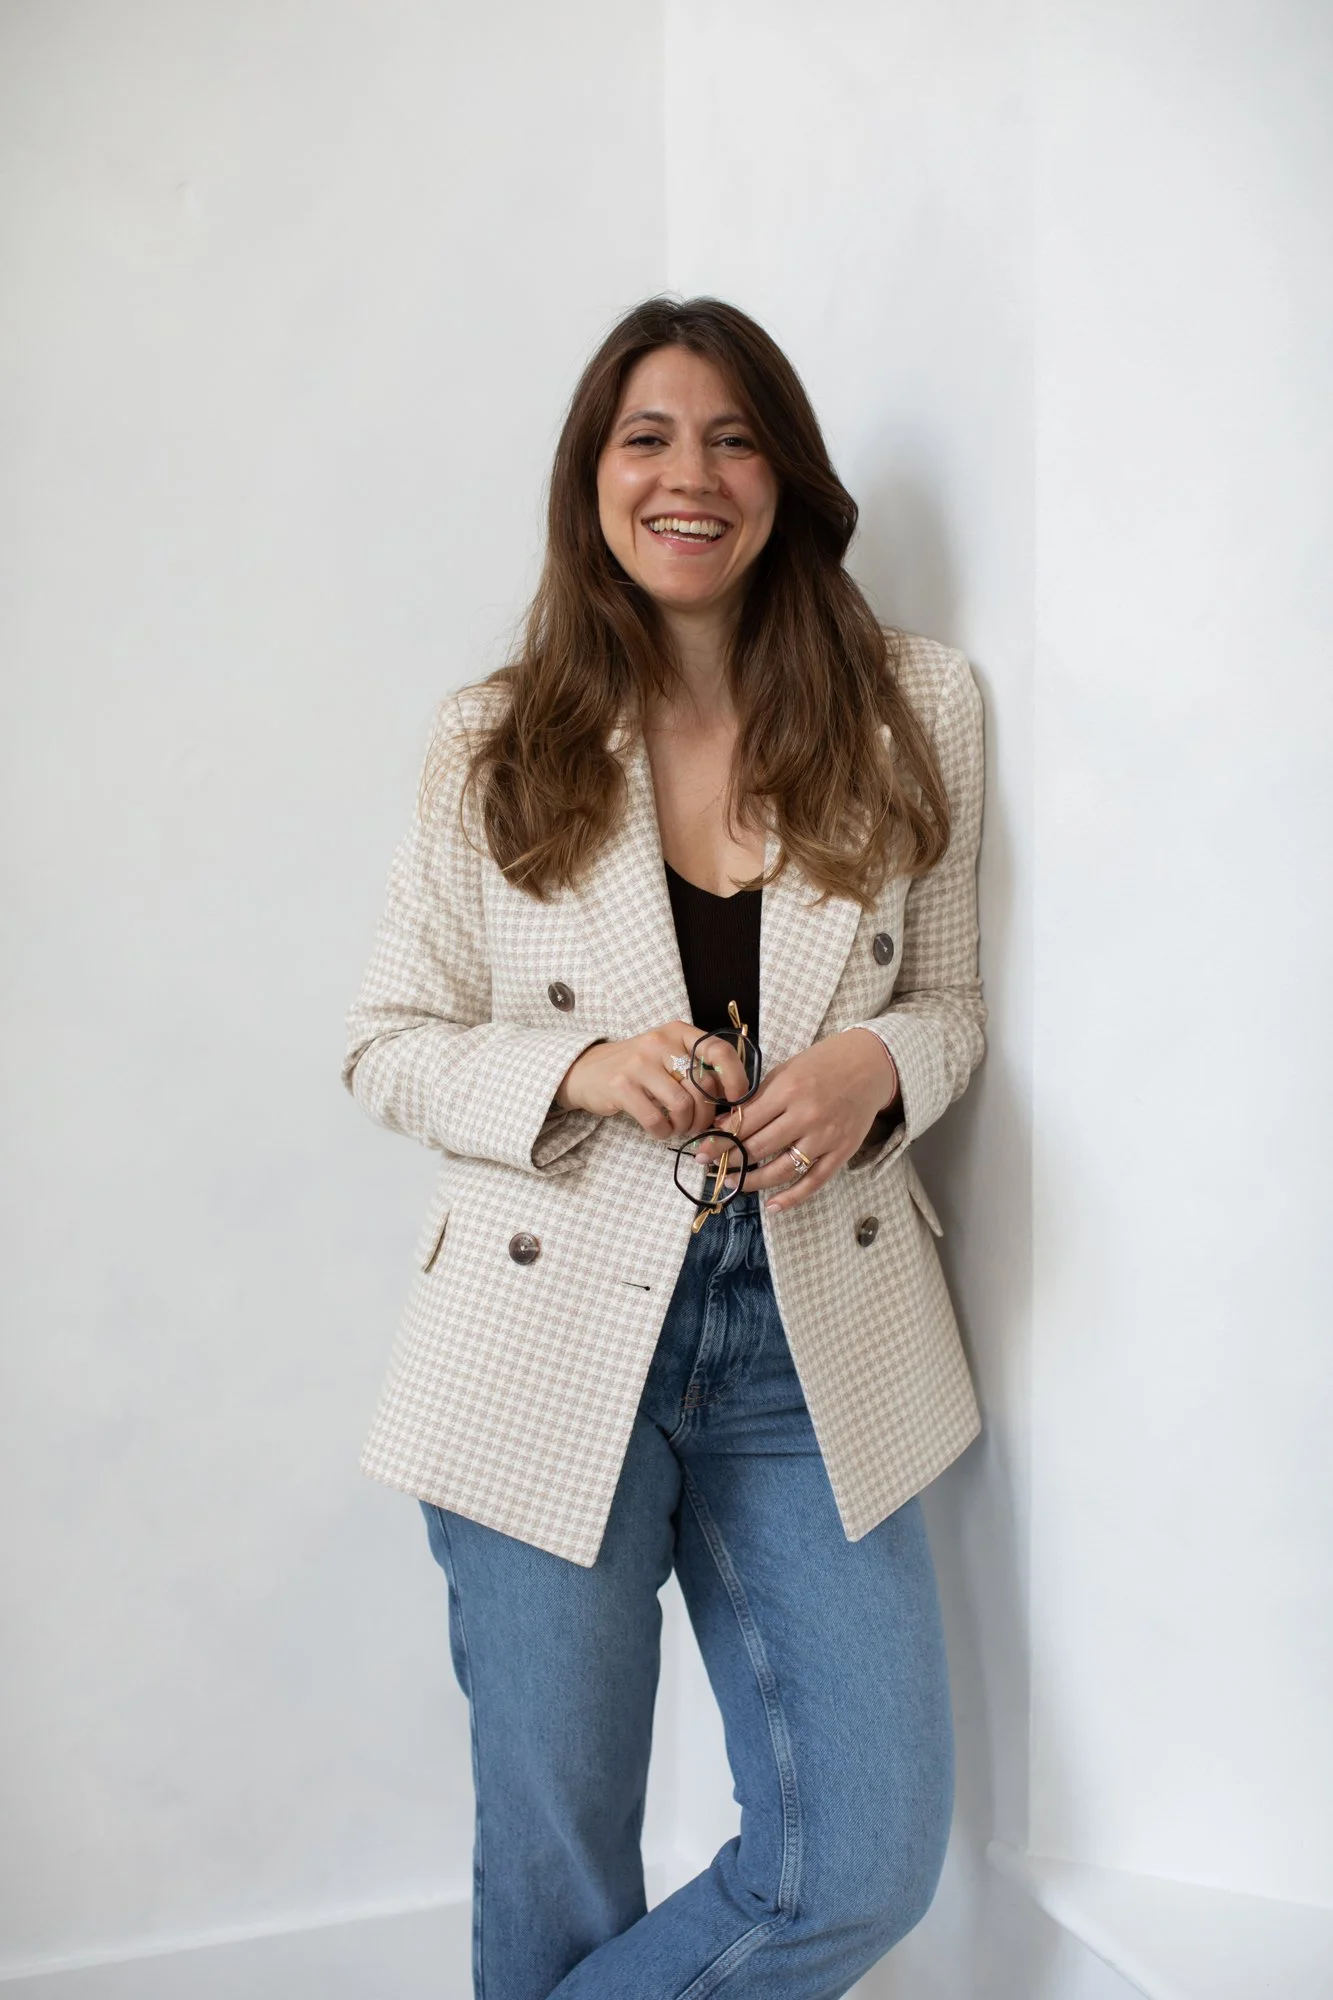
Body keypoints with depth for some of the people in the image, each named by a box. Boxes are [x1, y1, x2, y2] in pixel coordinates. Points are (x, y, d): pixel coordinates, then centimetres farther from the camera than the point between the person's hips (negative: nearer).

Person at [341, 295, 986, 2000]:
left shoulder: (913, 713, 4)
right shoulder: (489, 749, 0)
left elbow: (949, 1001, 12)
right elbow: (386, 1045, 3)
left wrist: (875, 1065, -12)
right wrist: (580, 1070, -17)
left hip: (815, 1345, 2)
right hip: (556, 1346, -1)